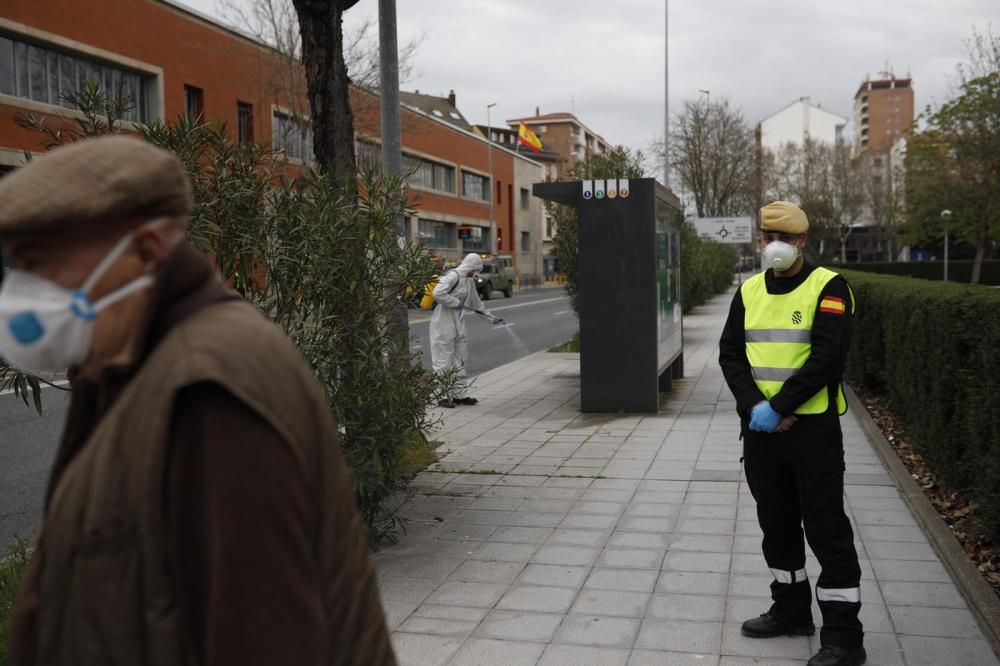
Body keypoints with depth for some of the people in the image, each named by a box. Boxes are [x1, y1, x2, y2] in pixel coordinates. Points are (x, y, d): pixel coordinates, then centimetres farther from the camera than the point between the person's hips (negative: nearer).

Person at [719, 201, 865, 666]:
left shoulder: (828, 286, -8)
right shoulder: (749, 291, 9)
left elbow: (827, 358, -18)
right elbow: (730, 354, 3)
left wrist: (778, 407, -19)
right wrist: (754, 406, -11)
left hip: (812, 426, -6)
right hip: (760, 425, 6)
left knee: (826, 528, -2)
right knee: (776, 522, 16)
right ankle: (791, 611, 33)